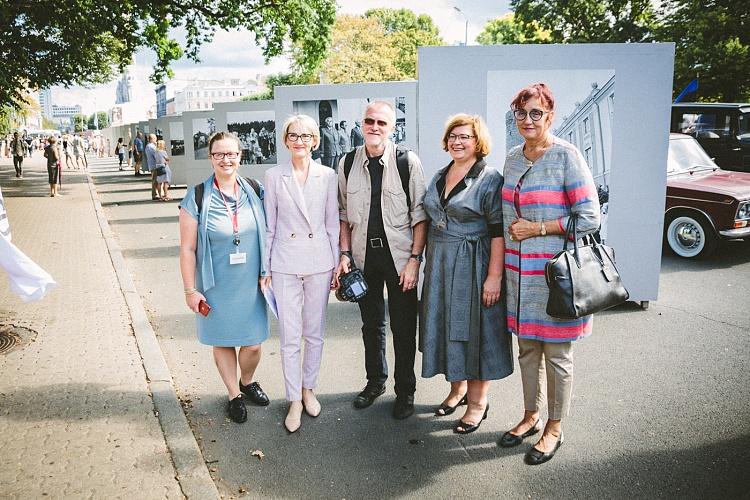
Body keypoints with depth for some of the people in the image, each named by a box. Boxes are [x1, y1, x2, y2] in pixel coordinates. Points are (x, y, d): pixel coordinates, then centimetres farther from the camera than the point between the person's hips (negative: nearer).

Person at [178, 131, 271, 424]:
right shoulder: (197, 198, -9)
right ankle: (234, 395, 36)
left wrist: (267, 273, 5)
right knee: (223, 341, 12)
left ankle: (247, 382, 40)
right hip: (216, 287, -2)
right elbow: (187, 248, -5)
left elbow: (267, 235, 8)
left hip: (251, 283, 2)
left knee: (253, 343, 7)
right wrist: (190, 290, -5)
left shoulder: (255, 192, -1)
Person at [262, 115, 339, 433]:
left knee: (315, 333, 12)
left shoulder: (328, 176, 2)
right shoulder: (274, 177, 2)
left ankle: (308, 388, 31)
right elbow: (269, 226, 4)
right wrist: (265, 267, 3)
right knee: (289, 337, 3)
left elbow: (333, 224, 5)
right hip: (285, 263, -1)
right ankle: (294, 400, 17)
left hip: (319, 262, 1)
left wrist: (337, 263, 4)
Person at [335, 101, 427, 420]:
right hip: (364, 255, 3)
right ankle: (375, 381, 33)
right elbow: (344, 213, 10)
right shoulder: (348, 163, 4)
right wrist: (345, 254, 3)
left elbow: (420, 214, -5)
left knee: (403, 327, 4)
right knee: (371, 323, 15)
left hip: (400, 254, -3)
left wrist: (415, 259, -11)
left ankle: (405, 390, 21)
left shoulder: (407, 161, -6)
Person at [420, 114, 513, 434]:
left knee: (474, 330, 2)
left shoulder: (490, 179, -10)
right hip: (440, 264, 7)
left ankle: (478, 402, 18)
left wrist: (494, 277, -21)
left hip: (473, 267, -7)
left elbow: (499, 232, -16)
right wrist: (429, 261, 15)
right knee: (446, 326, 14)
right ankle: (458, 389, 33)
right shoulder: (440, 176, 12)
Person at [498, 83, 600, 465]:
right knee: (527, 348, 17)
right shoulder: (513, 158, 9)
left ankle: (554, 429, 25)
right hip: (519, 270, 6)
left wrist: (537, 228, -14)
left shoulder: (566, 156, -11)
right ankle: (531, 416, 34)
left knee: (556, 354, 7)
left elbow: (589, 218, -13)